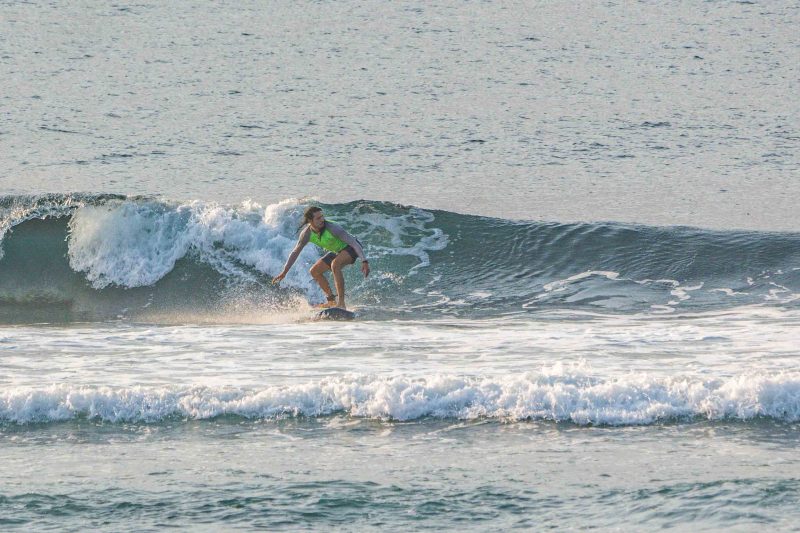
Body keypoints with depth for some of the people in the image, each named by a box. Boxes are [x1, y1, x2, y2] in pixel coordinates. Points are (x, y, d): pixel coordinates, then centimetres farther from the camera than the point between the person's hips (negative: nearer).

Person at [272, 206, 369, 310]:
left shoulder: (332, 228, -33)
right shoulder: (307, 234, -15)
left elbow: (353, 242, -31)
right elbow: (295, 252, -3)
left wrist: (364, 261, -39)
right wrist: (284, 272, -4)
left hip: (351, 247, -7)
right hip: (337, 251, 8)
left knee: (335, 264, -34)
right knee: (314, 271, 6)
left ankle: (341, 303, -34)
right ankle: (332, 301, 15)